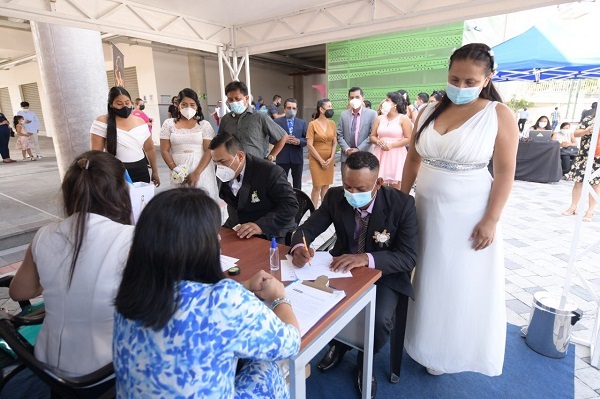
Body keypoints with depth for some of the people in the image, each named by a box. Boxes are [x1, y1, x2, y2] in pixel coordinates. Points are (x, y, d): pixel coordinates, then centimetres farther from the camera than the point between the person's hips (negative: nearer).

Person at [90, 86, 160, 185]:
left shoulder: (140, 122, 7)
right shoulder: (102, 122, -3)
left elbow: (150, 149, 14)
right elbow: (96, 152, -5)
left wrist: (155, 171, 17)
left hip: (140, 172, 3)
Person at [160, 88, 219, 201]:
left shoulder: (204, 125, 2)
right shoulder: (169, 124, 6)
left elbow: (209, 151, -5)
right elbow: (164, 151, 5)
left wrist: (196, 173, -14)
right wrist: (175, 170, -8)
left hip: (202, 170, -1)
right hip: (178, 172, 1)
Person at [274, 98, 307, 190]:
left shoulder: (302, 123, 9)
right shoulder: (277, 122, 2)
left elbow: (307, 139, 4)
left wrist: (299, 141, -16)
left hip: (297, 158, 2)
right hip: (282, 158, -2)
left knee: (297, 184, 12)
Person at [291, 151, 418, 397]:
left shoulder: (402, 204, -20)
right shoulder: (335, 197, -12)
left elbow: (408, 257, -21)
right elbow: (307, 228, -6)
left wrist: (367, 258, -39)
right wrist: (298, 247, -31)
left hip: (384, 274, -3)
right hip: (343, 268, 3)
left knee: (379, 320, -28)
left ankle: (365, 361, 10)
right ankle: (338, 343, 16)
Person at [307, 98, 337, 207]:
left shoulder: (332, 123, 6)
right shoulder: (313, 124, -8)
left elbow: (335, 143, 7)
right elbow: (309, 145, -11)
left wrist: (331, 158, -6)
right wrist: (321, 160, -12)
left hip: (329, 160, 4)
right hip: (316, 160, -4)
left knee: (326, 185, 8)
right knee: (317, 186, -3)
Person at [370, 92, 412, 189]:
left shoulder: (403, 118, 0)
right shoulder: (379, 118, 12)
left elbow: (408, 139, -6)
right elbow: (372, 136, 12)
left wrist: (392, 145, -15)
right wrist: (378, 141, -10)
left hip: (396, 156, -3)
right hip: (380, 155, 4)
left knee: (395, 187, 1)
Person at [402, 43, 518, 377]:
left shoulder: (499, 115, -8)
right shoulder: (429, 112, 3)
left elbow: (505, 172, -9)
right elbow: (413, 160, 7)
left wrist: (491, 220, -13)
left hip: (468, 216, -3)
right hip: (427, 210, 4)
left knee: (463, 287, 11)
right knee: (428, 281, 14)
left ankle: (453, 352, 33)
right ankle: (429, 343, 37)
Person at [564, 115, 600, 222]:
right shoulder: (589, 119, 6)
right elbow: (576, 133, 3)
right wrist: (587, 130, -15)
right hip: (584, 156, 2)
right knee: (578, 181, 5)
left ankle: (590, 211, 10)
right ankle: (573, 207, 17)